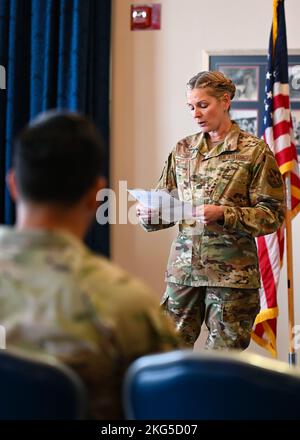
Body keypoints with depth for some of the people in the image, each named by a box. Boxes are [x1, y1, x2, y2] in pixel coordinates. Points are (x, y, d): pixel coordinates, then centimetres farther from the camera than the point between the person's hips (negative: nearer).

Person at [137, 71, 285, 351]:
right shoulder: (182, 149, 11)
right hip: (183, 267, 4)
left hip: (231, 272, -4)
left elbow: (272, 215, -6)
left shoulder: (254, 151, -2)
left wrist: (223, 215, -19)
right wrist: (150, 216, -7)